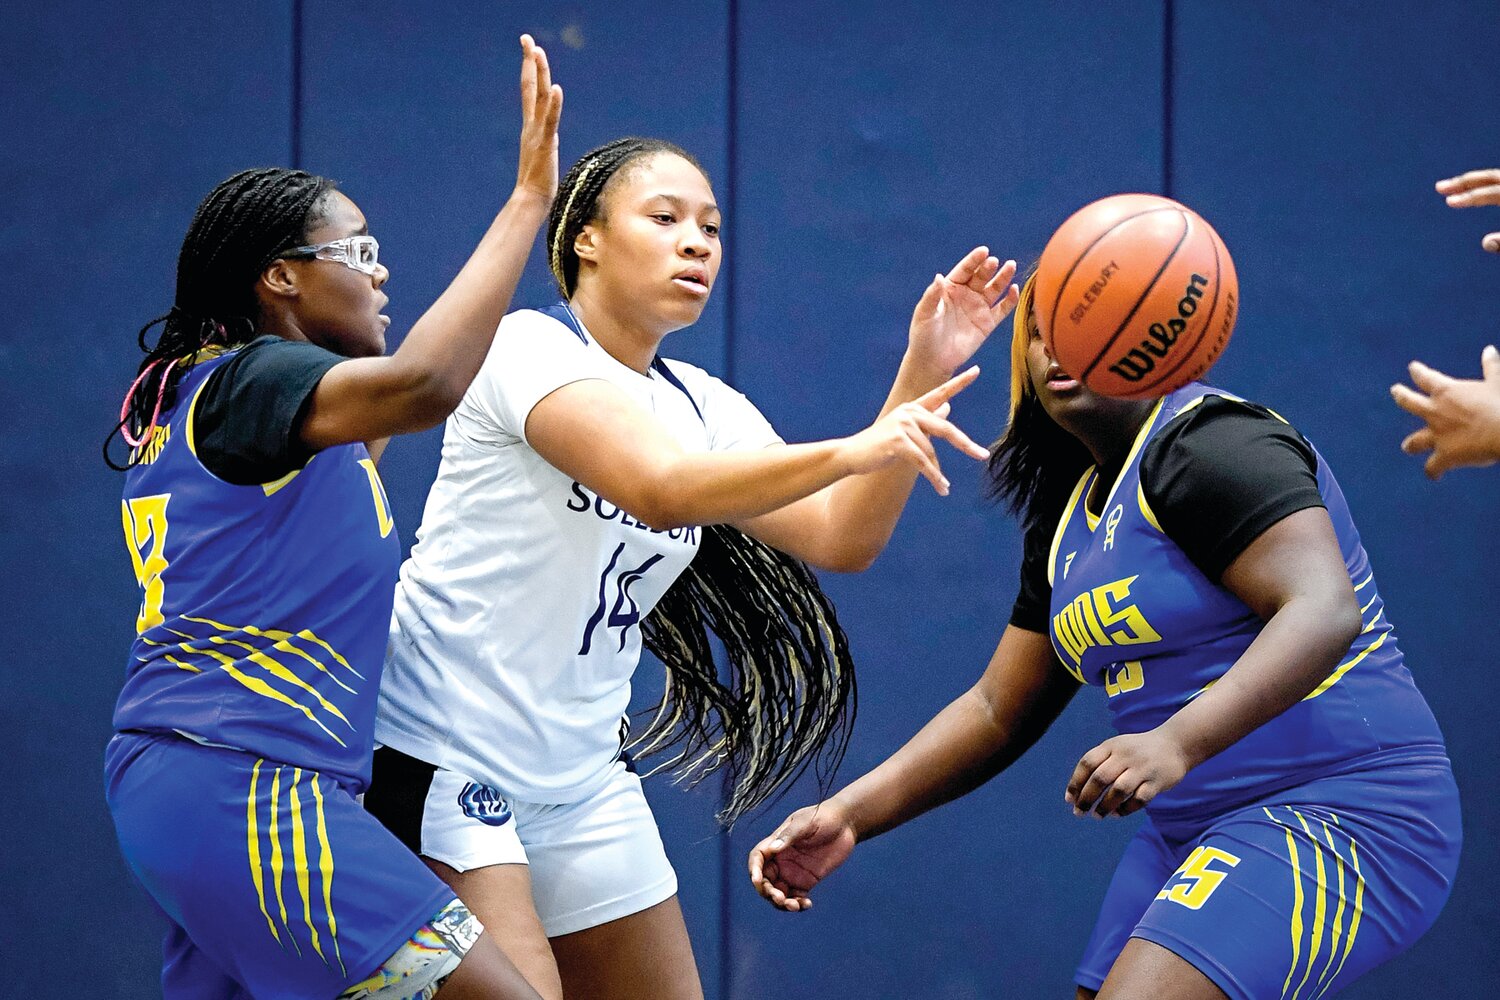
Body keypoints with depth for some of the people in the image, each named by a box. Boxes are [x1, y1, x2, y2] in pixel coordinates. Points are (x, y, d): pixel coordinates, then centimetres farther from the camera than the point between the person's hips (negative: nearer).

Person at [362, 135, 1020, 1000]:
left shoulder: (704, 407, 10)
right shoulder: (531, 347, -13)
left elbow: (840, 537, -1)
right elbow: (660, 486, -30)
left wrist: (919, 377, -12)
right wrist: (852, 451, -39)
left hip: (583, 778, 8)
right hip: (440, 760, -8)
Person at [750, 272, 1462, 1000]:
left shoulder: (1211, 443, -12)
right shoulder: (1066, 517, 17)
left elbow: (1325, 610, -26)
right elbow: (998, 712, 19)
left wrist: (1177, 742, -38)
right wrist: (849, 815, 7)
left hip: (1341, 812, -9)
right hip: (1203, 837, 10)